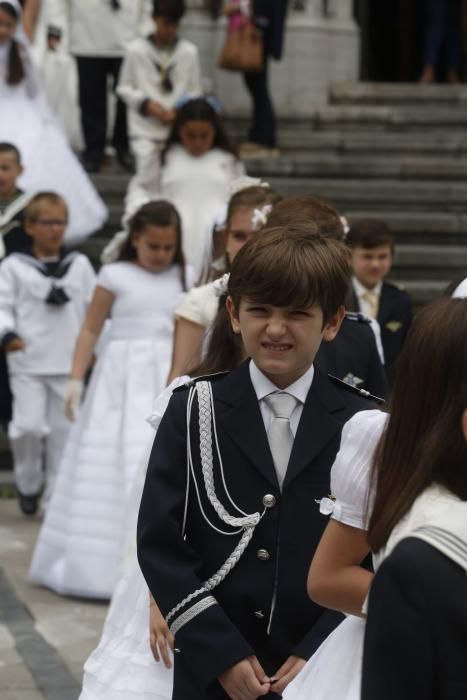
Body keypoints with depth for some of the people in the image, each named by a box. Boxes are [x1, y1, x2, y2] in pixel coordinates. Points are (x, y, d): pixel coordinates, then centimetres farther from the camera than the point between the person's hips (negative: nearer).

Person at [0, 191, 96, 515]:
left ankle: (57, 496, 15)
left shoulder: (80, 265, 9)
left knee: (63, 430, 6)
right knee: (29, 426, -11)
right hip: (28, 363, -3)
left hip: (69, 364, 3)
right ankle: (29, 484, 13)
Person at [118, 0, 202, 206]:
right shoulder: (136, 50, -1)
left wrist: (179, 112, -12)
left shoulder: (188, 52, 1)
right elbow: (124, 88, 5)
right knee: (147, 179, -6)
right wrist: (147, 104, -11)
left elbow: (195, 91, 6)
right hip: (145, 129, -1)